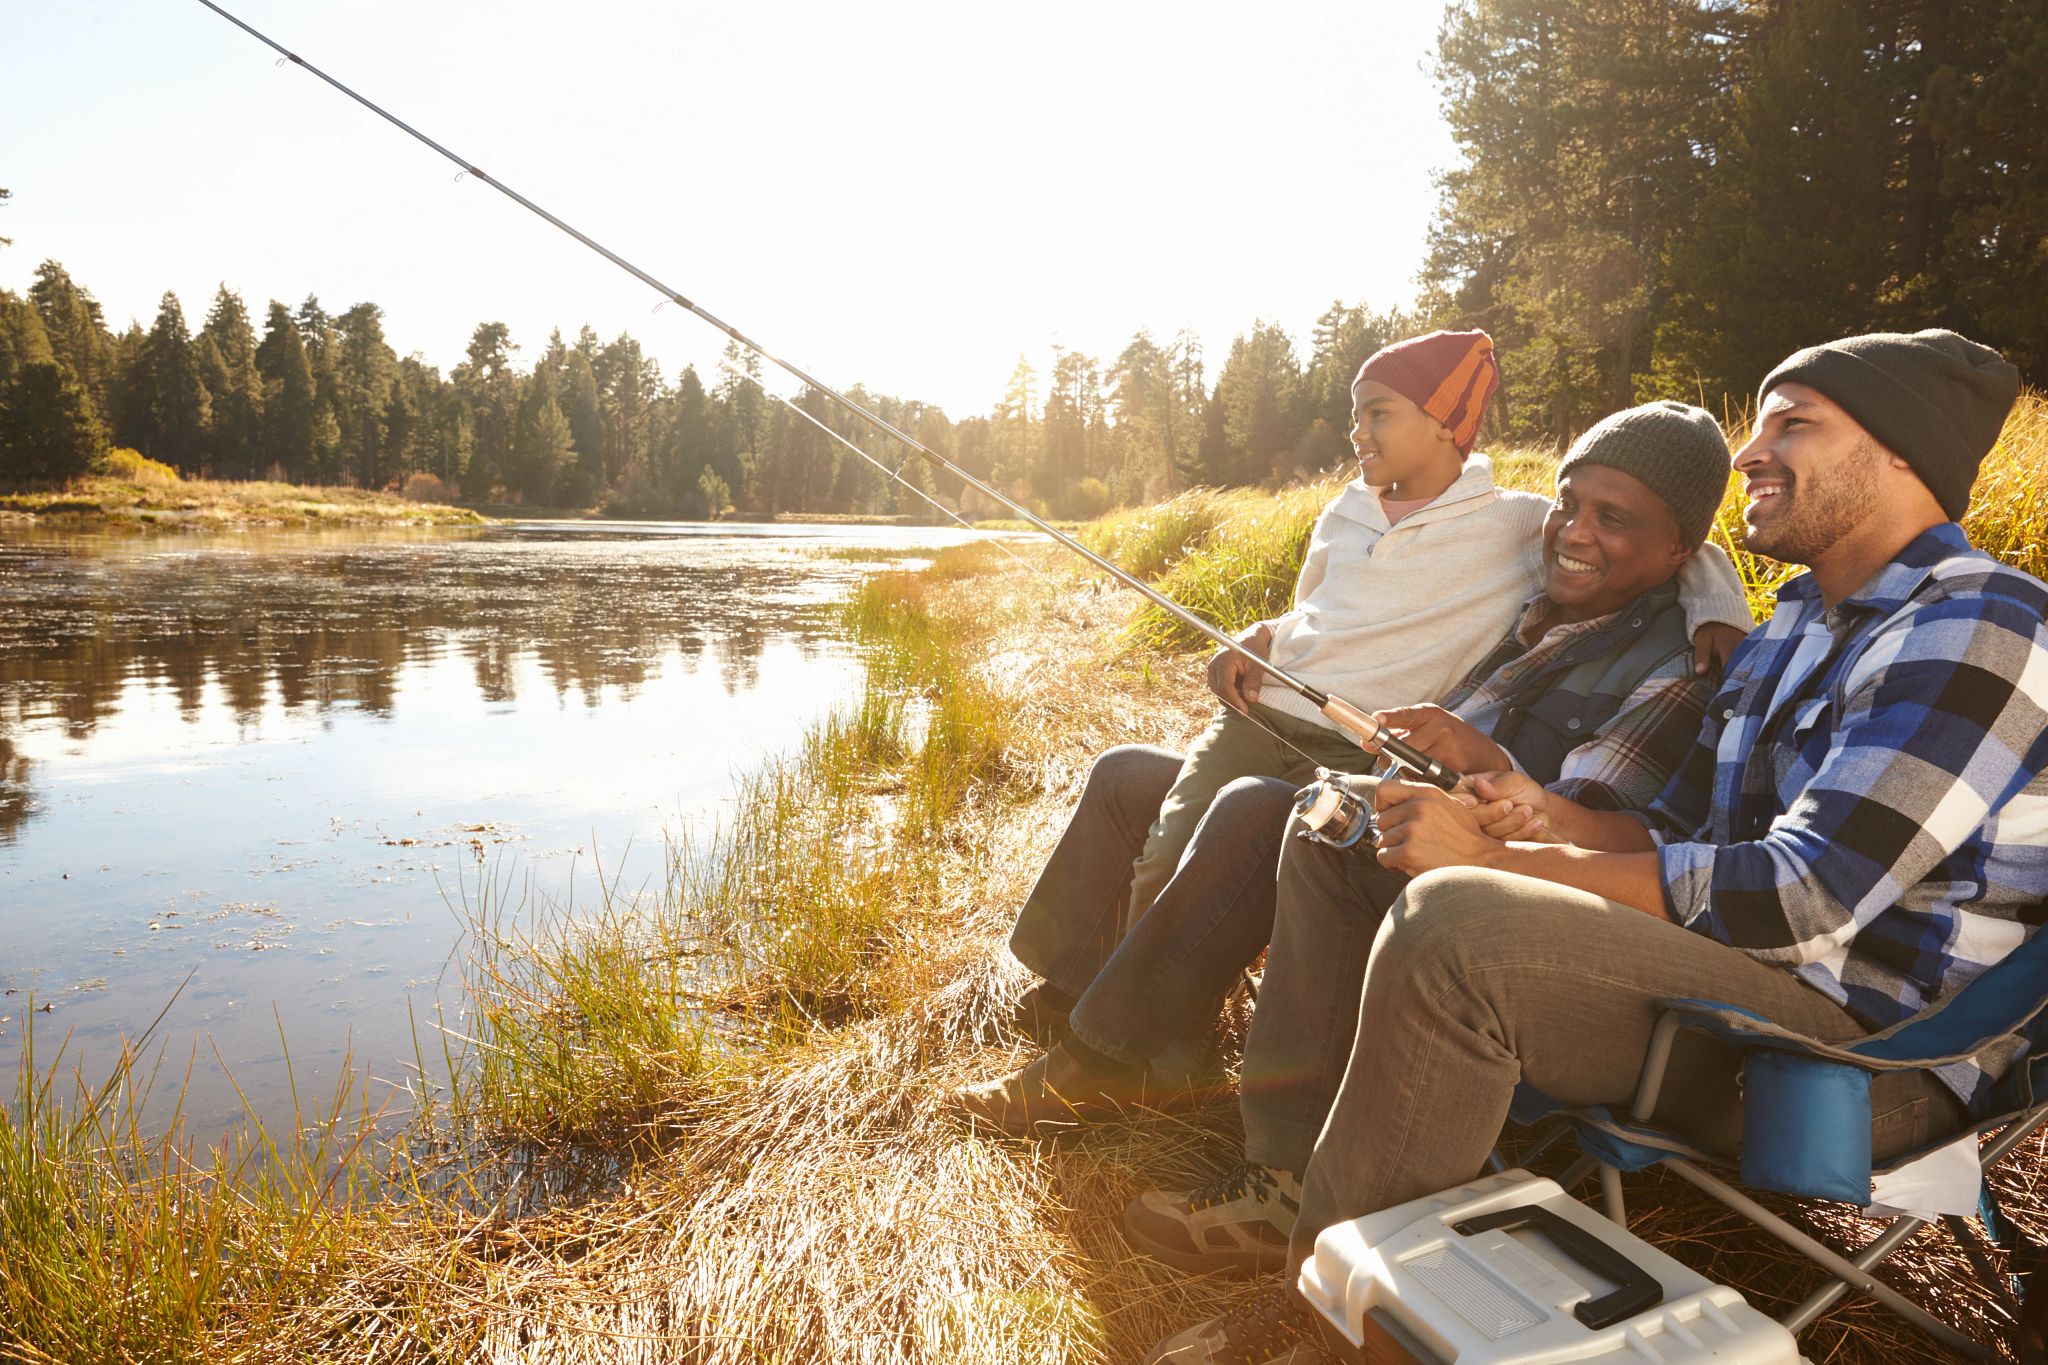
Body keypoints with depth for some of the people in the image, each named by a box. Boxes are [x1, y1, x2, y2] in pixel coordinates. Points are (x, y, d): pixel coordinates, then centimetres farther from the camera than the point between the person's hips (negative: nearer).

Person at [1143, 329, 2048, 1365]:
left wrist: (1496, 861, -22)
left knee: (1455, 925, -29)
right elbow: (1679, 838, 15)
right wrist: (1547, 815, -6)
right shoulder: (1789, 634, 16)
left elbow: (1807, 899, -24)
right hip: (1735, 996, 10)